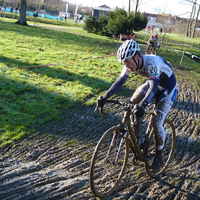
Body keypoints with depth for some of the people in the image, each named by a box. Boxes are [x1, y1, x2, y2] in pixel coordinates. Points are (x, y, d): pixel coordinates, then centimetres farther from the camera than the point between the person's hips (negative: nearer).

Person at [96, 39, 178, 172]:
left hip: (168, 88, -7)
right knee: (132, 104, -7)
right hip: (153, 83, 7)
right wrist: (104, 97, -33)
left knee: (157, 122, -14)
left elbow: (153, 87, -50)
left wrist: (143, 105, -65)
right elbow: (120, 81, -20)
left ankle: (159, 156, 6)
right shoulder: (131, 64, -16)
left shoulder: (151, 62, -38)